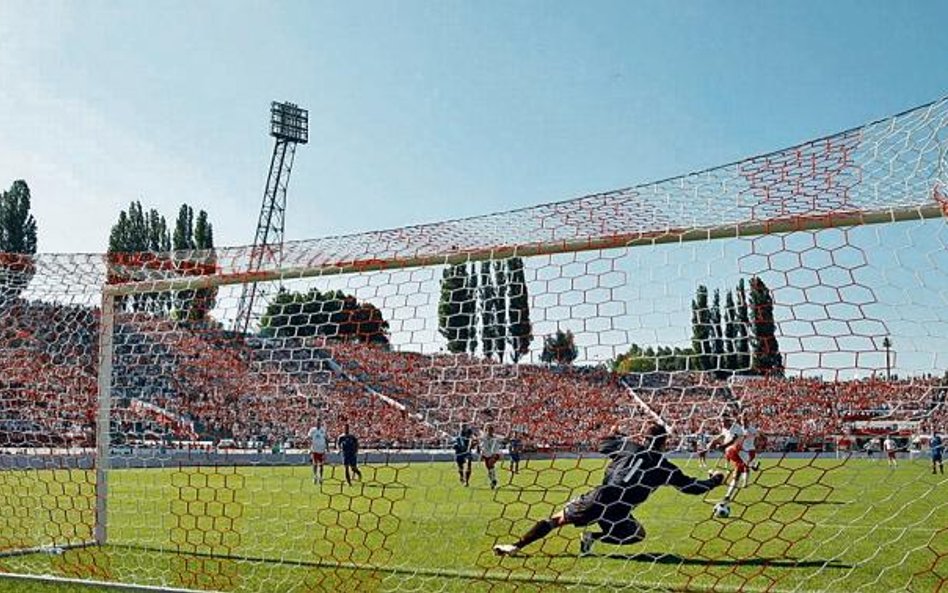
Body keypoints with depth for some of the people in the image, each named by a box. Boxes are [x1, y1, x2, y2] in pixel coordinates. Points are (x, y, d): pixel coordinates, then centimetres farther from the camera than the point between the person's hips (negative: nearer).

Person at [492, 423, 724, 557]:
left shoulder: (629, 446, 12)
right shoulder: (664, 467, 9)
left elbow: (603, 445, 27)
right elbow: (691, 486, 19)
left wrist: (615, 433, 47)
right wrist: (715, 480, 36)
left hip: (597, 500, 2)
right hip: (618, 514, -2)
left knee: (556, 519, 16)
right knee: (638, 535, 26)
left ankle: (516, 546, 6)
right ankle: (592, 538, 6)